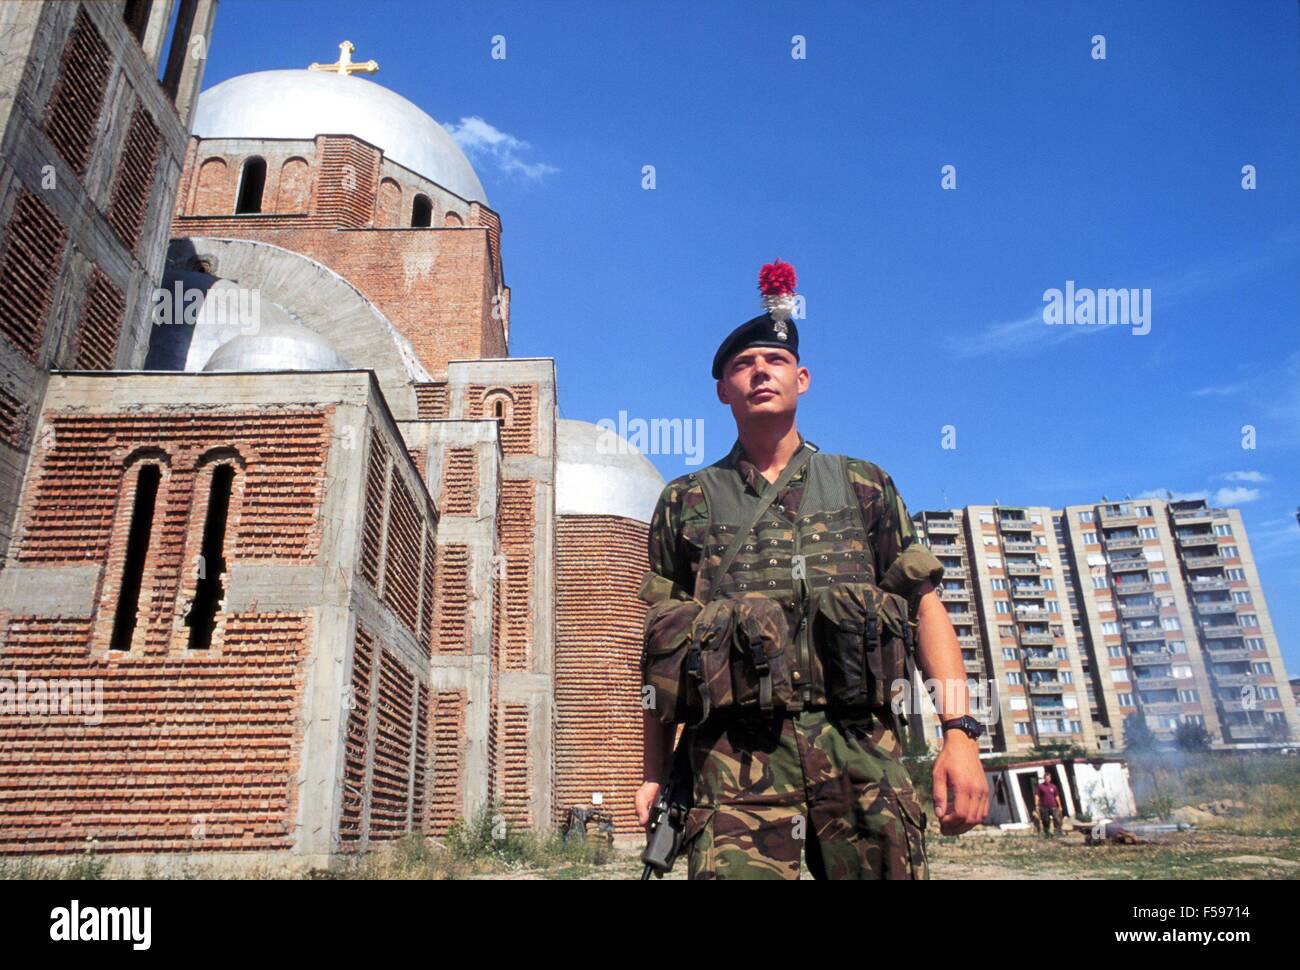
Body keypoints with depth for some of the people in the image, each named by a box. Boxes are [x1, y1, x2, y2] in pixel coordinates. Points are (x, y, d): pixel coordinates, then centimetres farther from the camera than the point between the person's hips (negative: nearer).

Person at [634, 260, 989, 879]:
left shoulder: (862, 486, 15)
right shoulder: (686, 502, 13)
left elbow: (925, 605, 10)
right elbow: (660, 647, 11)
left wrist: (961, 733, -2)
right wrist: (655, 775, 6)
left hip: (862, 751, 2)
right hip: (738, 759, -1)